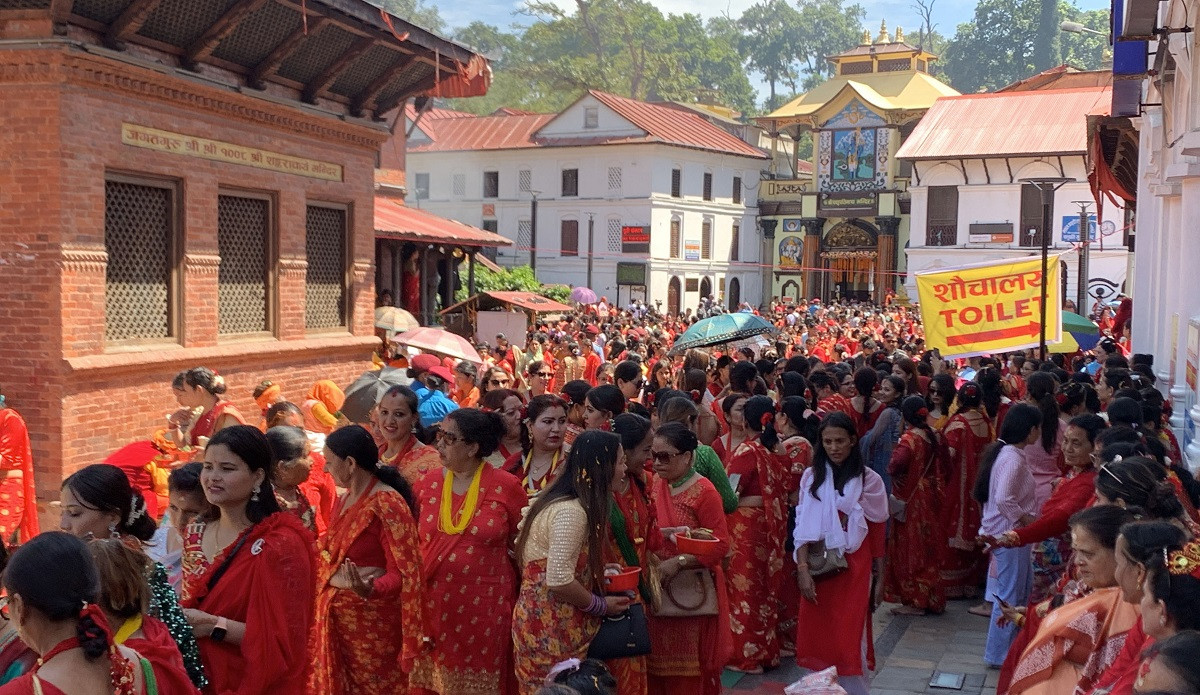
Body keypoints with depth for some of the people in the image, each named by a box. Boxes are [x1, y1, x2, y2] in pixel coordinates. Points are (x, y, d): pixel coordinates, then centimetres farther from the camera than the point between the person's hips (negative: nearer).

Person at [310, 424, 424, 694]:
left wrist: (368, 590, -38)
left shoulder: (388, 504, -18)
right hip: (336, 619, 8)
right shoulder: (343, 501, 9)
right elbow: (325, 555, 13)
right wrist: (338, 580, -6)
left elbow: (402, 572, -22)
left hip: (373, 623, -8)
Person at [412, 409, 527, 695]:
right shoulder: (428, 484, 2)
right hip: (434, 604, 3)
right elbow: (414, 542, 12)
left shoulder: (506, 486, -8)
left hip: (484, 606, -3)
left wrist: (522, 600, 2)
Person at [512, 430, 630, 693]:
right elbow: (559, 581, -26)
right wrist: (601, 605, -12)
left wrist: (598, 573, 12)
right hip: (551, 628, -9)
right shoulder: (571, 511, -22)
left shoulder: (568, 502, 8)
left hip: (549, 620, 9)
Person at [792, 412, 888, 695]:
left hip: (853, 570, -2)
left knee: (848, 641, -1)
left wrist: (878, 579, 4)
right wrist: (802, 570, -11)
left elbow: (877, 533, 2)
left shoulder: (869, 480, -2)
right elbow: (803, 527, -2)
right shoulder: (811, 477, 2)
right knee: (819, 638, 7)